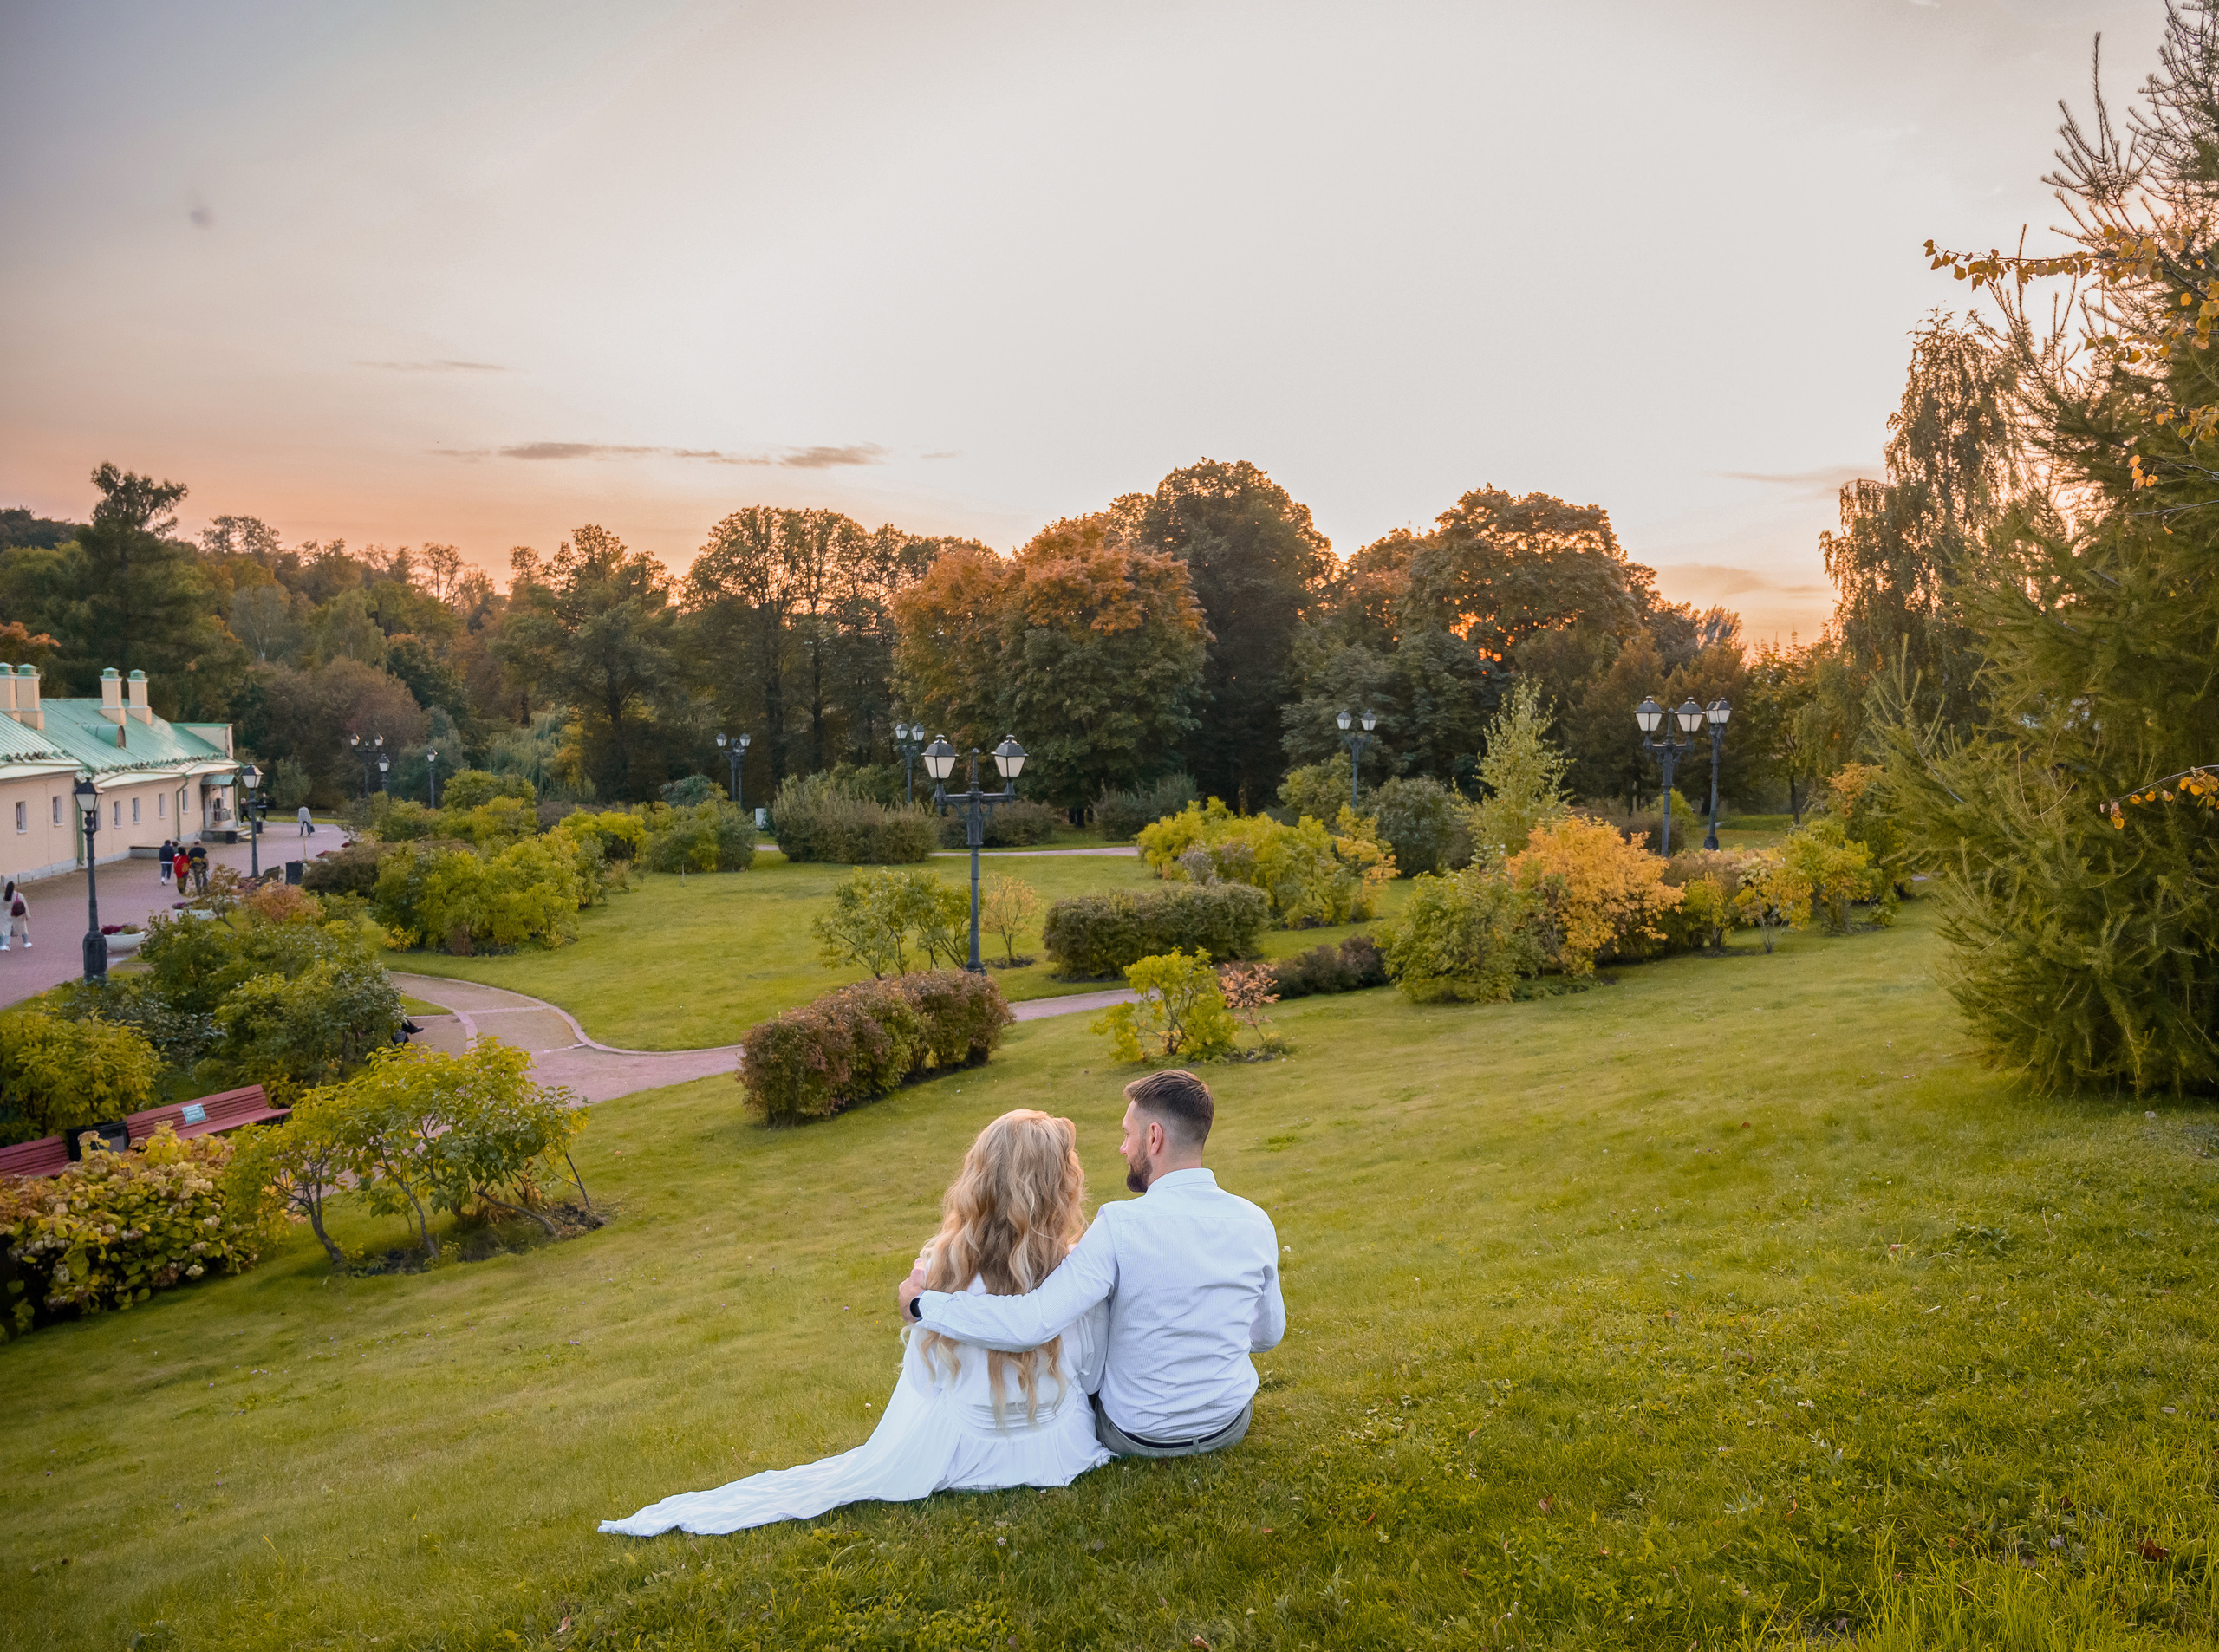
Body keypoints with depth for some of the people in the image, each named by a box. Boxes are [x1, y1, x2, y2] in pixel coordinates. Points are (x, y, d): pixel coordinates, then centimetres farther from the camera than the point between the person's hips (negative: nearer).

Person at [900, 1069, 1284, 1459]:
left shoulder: (1121, 1226, -27)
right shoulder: (1255, 1223, -13)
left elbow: (1030, 1323, -33)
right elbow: (1268, 1335, 2)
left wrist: (922, 1303, -22)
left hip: (1137, 1437, -4)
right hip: (1231, 1428, 4)